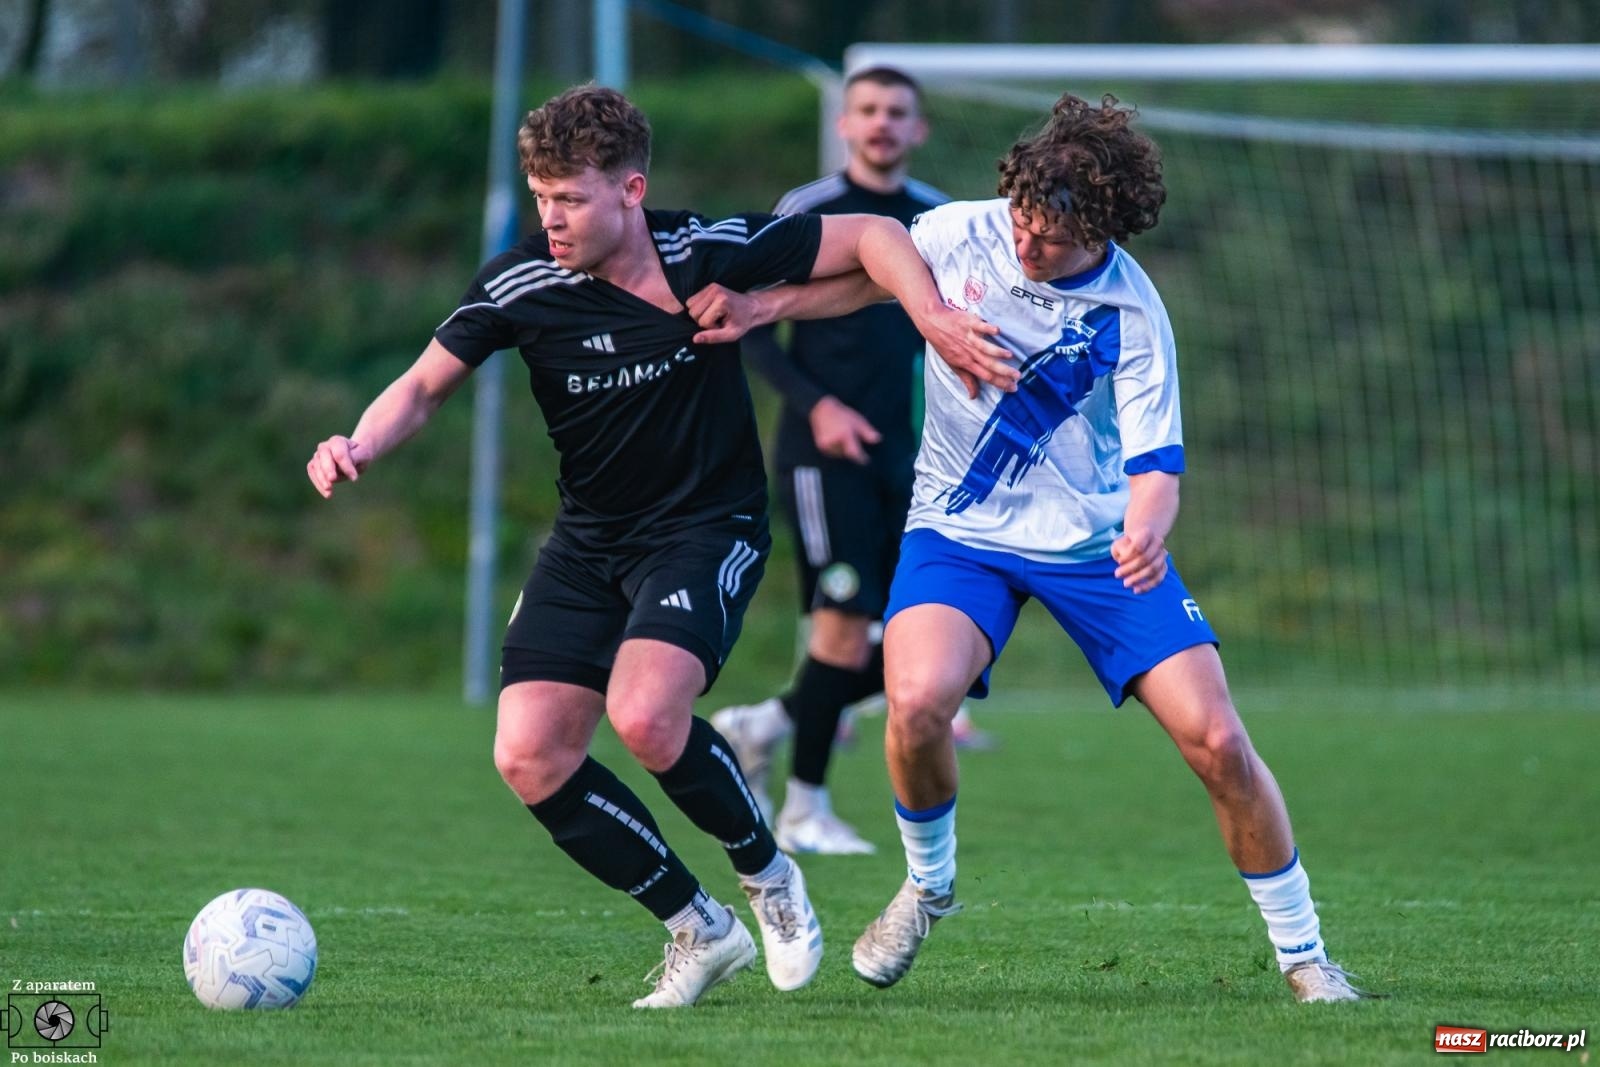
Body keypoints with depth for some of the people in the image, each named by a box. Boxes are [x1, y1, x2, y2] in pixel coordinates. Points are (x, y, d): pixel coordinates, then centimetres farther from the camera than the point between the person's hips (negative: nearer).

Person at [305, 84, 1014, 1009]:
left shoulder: (709, 253, -16)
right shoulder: (521, 284, -10)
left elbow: (872, 236, -3)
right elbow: (425, 386, 1)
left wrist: (937, 321, -17)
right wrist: (360, 448, -18)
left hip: (710, 526, -4)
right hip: (590, 541, 4)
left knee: (645, 715, -29)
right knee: (528, 755, -11)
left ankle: (768, 874, 0)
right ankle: (700, 931, 6)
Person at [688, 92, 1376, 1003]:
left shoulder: (1132, 315, -17)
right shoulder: (958, 234, -11)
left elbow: (1155, 460, -18)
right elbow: (874, 272, 10)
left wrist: (1147, 534, -41)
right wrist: (761, 307, -4)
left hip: (1098, 538, -1)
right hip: (961, 529, 1)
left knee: (1216, 740, -11)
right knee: (919, 700, -28)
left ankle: (1303, 953, 9)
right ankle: (929, 883, 4)